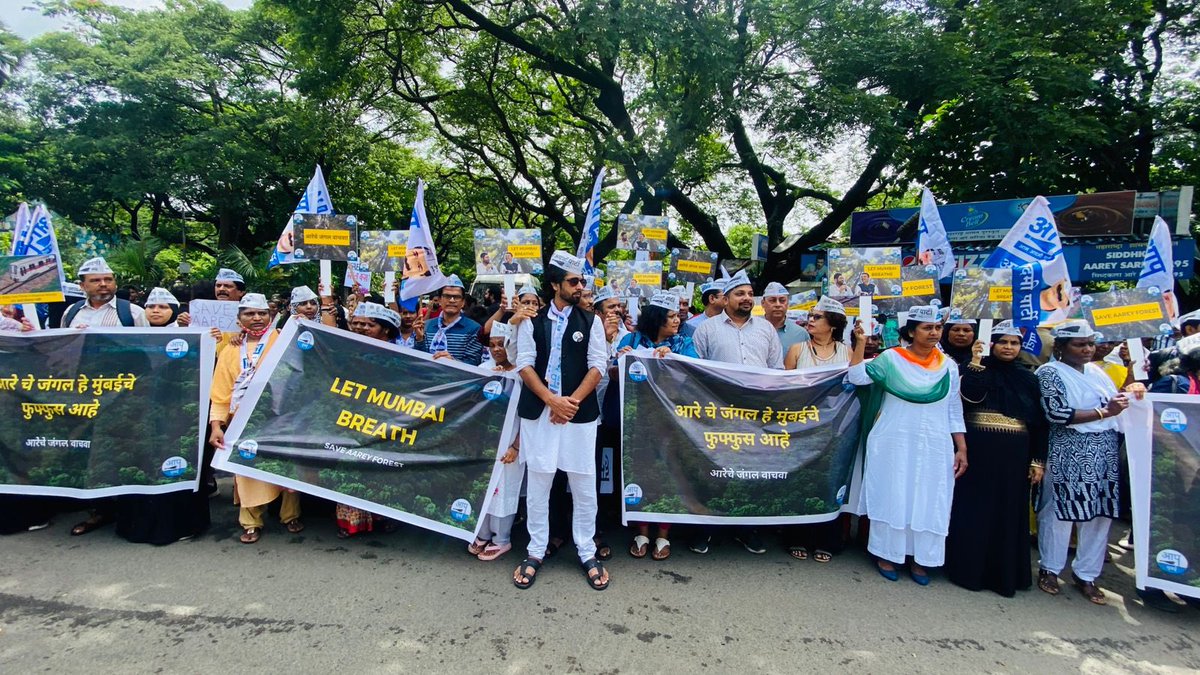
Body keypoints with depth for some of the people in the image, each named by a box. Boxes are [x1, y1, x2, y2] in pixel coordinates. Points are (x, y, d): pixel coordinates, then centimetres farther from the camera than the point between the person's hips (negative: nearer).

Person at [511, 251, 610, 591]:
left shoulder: (591, 321, 7)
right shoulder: (531, 322, 7)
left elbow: (597, 366, 0)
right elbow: (525, 365, 0)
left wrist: (572, 402, -11)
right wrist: (553, 400, -12)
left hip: (580, 412, 0)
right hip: (538, 410, 0)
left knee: (584, 484, 5)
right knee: (537, 482, 6)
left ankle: (587, 553, 20)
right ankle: (535, 552, 21)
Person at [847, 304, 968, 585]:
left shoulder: (948, 365, 6)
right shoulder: (891, 358, -3)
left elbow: (954, 411, 9)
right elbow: (858, 377, -13)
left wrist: (961, 448, 5)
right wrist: (861, 343, -17)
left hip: (934, 447, 3)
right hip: (894, 444, -3)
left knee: (929, 500, 7)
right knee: (891, 497, 4)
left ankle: (919, 559, 21)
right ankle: (887, 554, 18)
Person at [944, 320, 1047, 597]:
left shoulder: (1028, 378, 11)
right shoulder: (976, 368, 3)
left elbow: (1038, 422, 10)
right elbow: (969, 396, -16)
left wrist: (1038, 460, 5)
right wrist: (975, 362, -17)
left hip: (1013, 454, 3)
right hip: (977, 450, -3)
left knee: (1009, 511, 7)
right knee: (974, 509, 1)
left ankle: (1004, 572, 20)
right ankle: (968, 568, 12)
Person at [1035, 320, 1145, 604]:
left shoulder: (1097, 371, 14)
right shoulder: (1049, 373, -6)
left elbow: (1114, 404, 25)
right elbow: (1057, 413, -17)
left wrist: (1129, 391, 6)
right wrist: (1104, 412, -17)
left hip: (1106, 454, 6)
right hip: (1069, 454, -6)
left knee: (1101, 514, 8)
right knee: (1060, 512, 2)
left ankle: (1086, 574, 21)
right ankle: (1049, 569, 18)